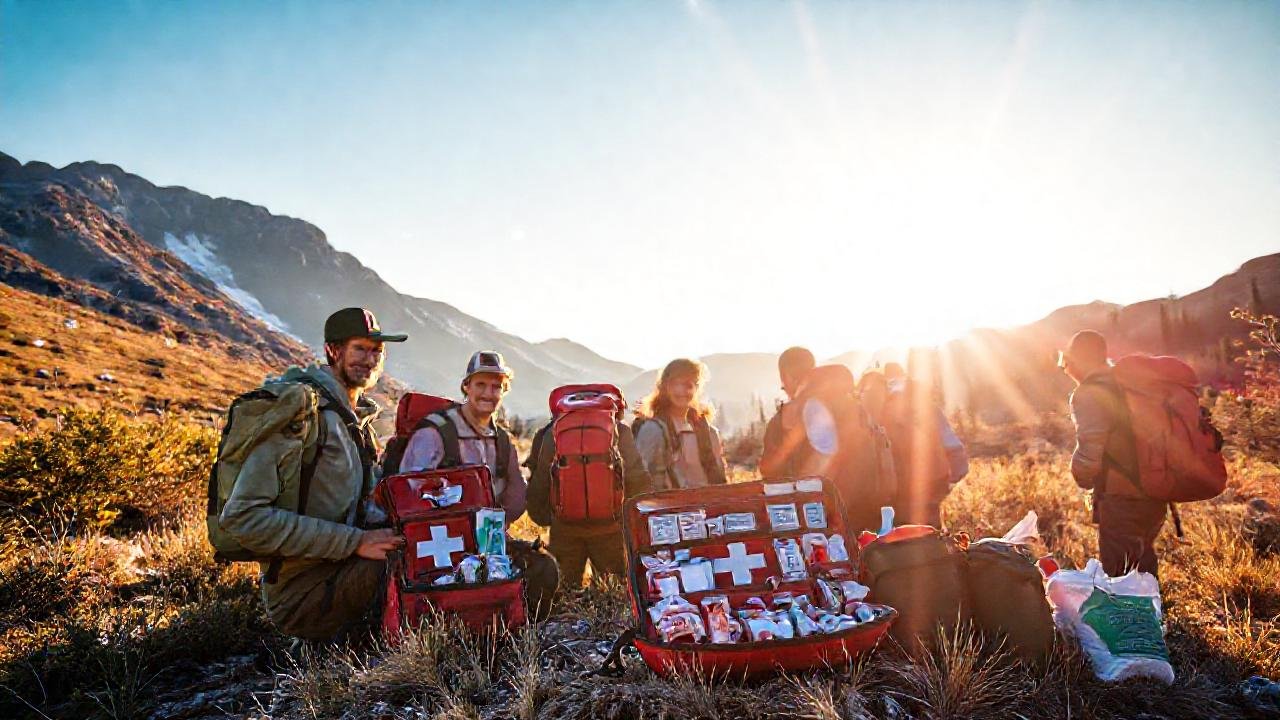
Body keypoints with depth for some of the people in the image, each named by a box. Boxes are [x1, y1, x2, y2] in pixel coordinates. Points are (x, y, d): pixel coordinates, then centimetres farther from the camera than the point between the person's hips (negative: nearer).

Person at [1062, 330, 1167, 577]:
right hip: (1155, 494, 9)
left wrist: (1084, 480, -3)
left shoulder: (1089, 394, -15)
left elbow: (1089, 450, -24)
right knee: (1143, 559, 25)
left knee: (1117, 574, 3)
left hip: (1122, 499, -8)